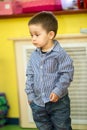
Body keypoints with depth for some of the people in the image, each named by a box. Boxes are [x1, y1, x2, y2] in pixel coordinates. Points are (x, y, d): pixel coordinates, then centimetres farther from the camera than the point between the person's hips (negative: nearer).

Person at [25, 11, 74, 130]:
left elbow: (67, 74, -15)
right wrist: (30, 94, 6)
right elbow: (30, 76, 9)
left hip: (58, 102, -5)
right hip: (37, 102, 5)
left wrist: (58, 91, -20)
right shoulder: (34, 56, 1)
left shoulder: (60, 54, -15)